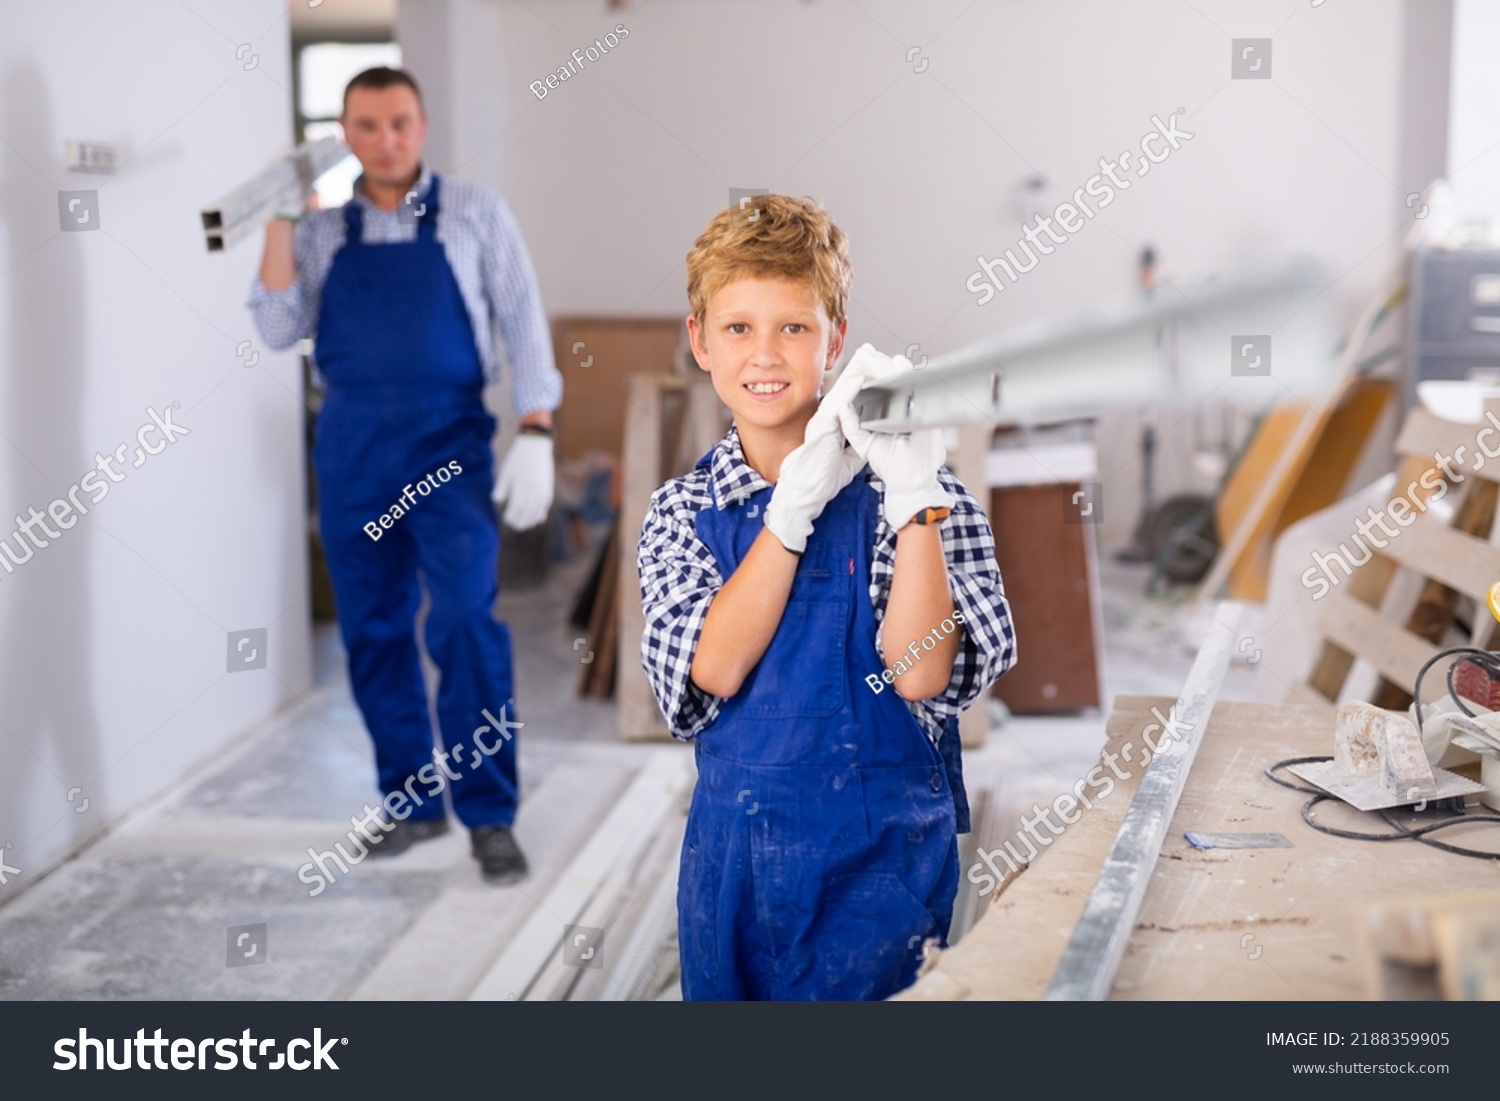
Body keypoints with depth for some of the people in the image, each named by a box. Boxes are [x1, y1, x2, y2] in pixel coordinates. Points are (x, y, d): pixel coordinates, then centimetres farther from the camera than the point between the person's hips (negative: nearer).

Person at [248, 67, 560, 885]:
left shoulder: (472, 215, 4)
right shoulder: (321, 234, 11)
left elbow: (523, 324, 0)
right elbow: (279, 330, 1)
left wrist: (535, 434, -9)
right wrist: (277, 224, -7)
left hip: (447, 441, -3)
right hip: (352, 446, 4)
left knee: (465, 622, -13)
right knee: (373, 631, 7)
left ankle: (489, 815, -5)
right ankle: (411, 801, 20)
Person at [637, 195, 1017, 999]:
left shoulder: (901, 493, -6)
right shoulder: (680, 512, 2)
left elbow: (921, 675, -17)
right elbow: (710, 671, -14)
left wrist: (913, 498, -25)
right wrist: (797, 503, -21)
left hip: (877, 854, -3)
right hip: (731, 852, 3)